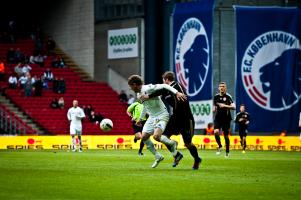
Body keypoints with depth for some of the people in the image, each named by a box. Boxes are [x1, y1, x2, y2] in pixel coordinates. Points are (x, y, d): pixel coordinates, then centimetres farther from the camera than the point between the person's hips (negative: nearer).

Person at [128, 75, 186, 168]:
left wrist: (177, 93, -42)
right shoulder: (139, 94, 10)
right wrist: (140, 118, 35)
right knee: (144, 137, 1)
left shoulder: (148, 88, -20)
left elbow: (164, 86, -30)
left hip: (162, 116, -9)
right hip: (152, 117, 9)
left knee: (156, 136, -27)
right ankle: (158, 157, 15)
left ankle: (172, 143, 4)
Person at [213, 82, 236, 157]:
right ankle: (220, 146, 3)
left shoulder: (228, 97, -6)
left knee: (226, 135, 3)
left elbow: (233, 107, -14)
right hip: (218, 118, 2)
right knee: (216, 132, -20)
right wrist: (214, 109, 2)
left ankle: (227, 151, 17)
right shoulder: (216, 96, 7)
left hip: (226, 118, -2)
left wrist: (225, 106, -24)